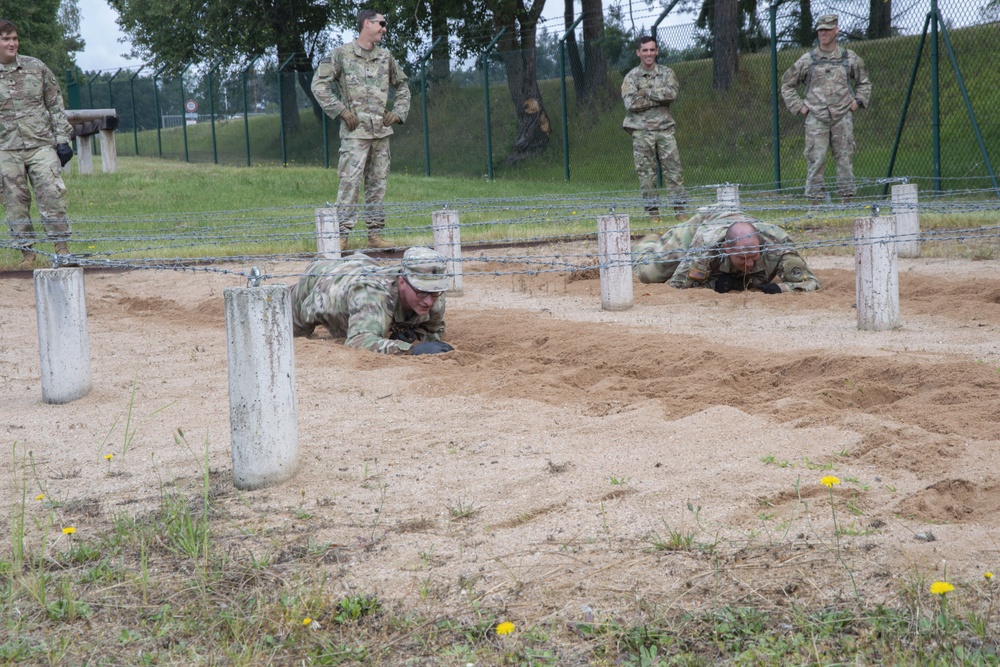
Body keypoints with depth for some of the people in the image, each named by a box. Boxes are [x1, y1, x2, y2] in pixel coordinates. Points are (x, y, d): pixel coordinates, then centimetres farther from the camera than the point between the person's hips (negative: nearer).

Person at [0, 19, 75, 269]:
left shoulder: (37, 68, 7)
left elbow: (55, 105, 10)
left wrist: (62, 139, 3)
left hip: (41, 145, 0)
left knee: (52, 194, -6)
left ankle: (61, 248, 2)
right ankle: (27, 252, 11)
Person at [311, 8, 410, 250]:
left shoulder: (385, 57, 13)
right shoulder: (341, 54, -2)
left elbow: (402, 86, 25)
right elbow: (319, 85, -5)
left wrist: (398, 113, 11)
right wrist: (341, 111, -11)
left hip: (381, 131, 6)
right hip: (355, 131, -5)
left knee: (377, 184, 7)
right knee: (350, 182, -10)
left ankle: (375, 234, 12)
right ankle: (341, 236, -8)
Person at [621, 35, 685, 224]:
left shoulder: (666, 73, 8)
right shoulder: (631, 77, 3)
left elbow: (672, 93, -11)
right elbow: (631, 103, -12)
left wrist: (647, 93, -10)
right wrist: (660, 98, -9)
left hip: (664, 128, 1)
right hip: (641, 131, -1)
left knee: (673, 169, -2)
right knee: (646, 172, 0)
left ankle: (679, 209, 3)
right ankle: (652, 211, 6)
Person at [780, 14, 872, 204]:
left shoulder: (850, 58, 9)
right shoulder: (807, 60, 5)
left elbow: (864, 82, 22)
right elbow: (787, 84, 13)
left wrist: (859, 100, 7)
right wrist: (798, 106, 4)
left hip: (843, 117, 1)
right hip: (816, 118, -1)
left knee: (845, 158, 2)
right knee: (816, 160, -5)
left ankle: (847, 199, 7)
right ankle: (814, 200, -2)